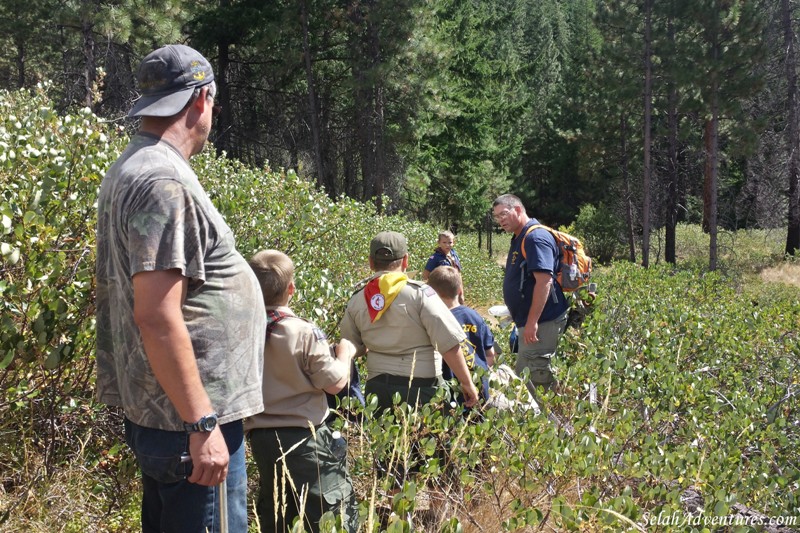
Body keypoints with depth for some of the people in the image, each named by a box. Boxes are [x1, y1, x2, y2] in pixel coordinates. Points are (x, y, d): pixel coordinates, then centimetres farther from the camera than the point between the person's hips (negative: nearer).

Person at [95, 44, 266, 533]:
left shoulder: (132, 169, 12)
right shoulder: (165, 181, -20)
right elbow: (156, 315, -25)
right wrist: (202, 425, -22)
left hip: (155, 411, 11)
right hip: (190, 418, -11)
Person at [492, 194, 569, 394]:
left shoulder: (536, 237, -17)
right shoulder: (520, 238, 15)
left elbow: (544, 281, -26)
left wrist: (532, 323, -28)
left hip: (542, 322, -11)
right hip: (528, 321, 11)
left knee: (537, 381, -8)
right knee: (523, 379, 15)